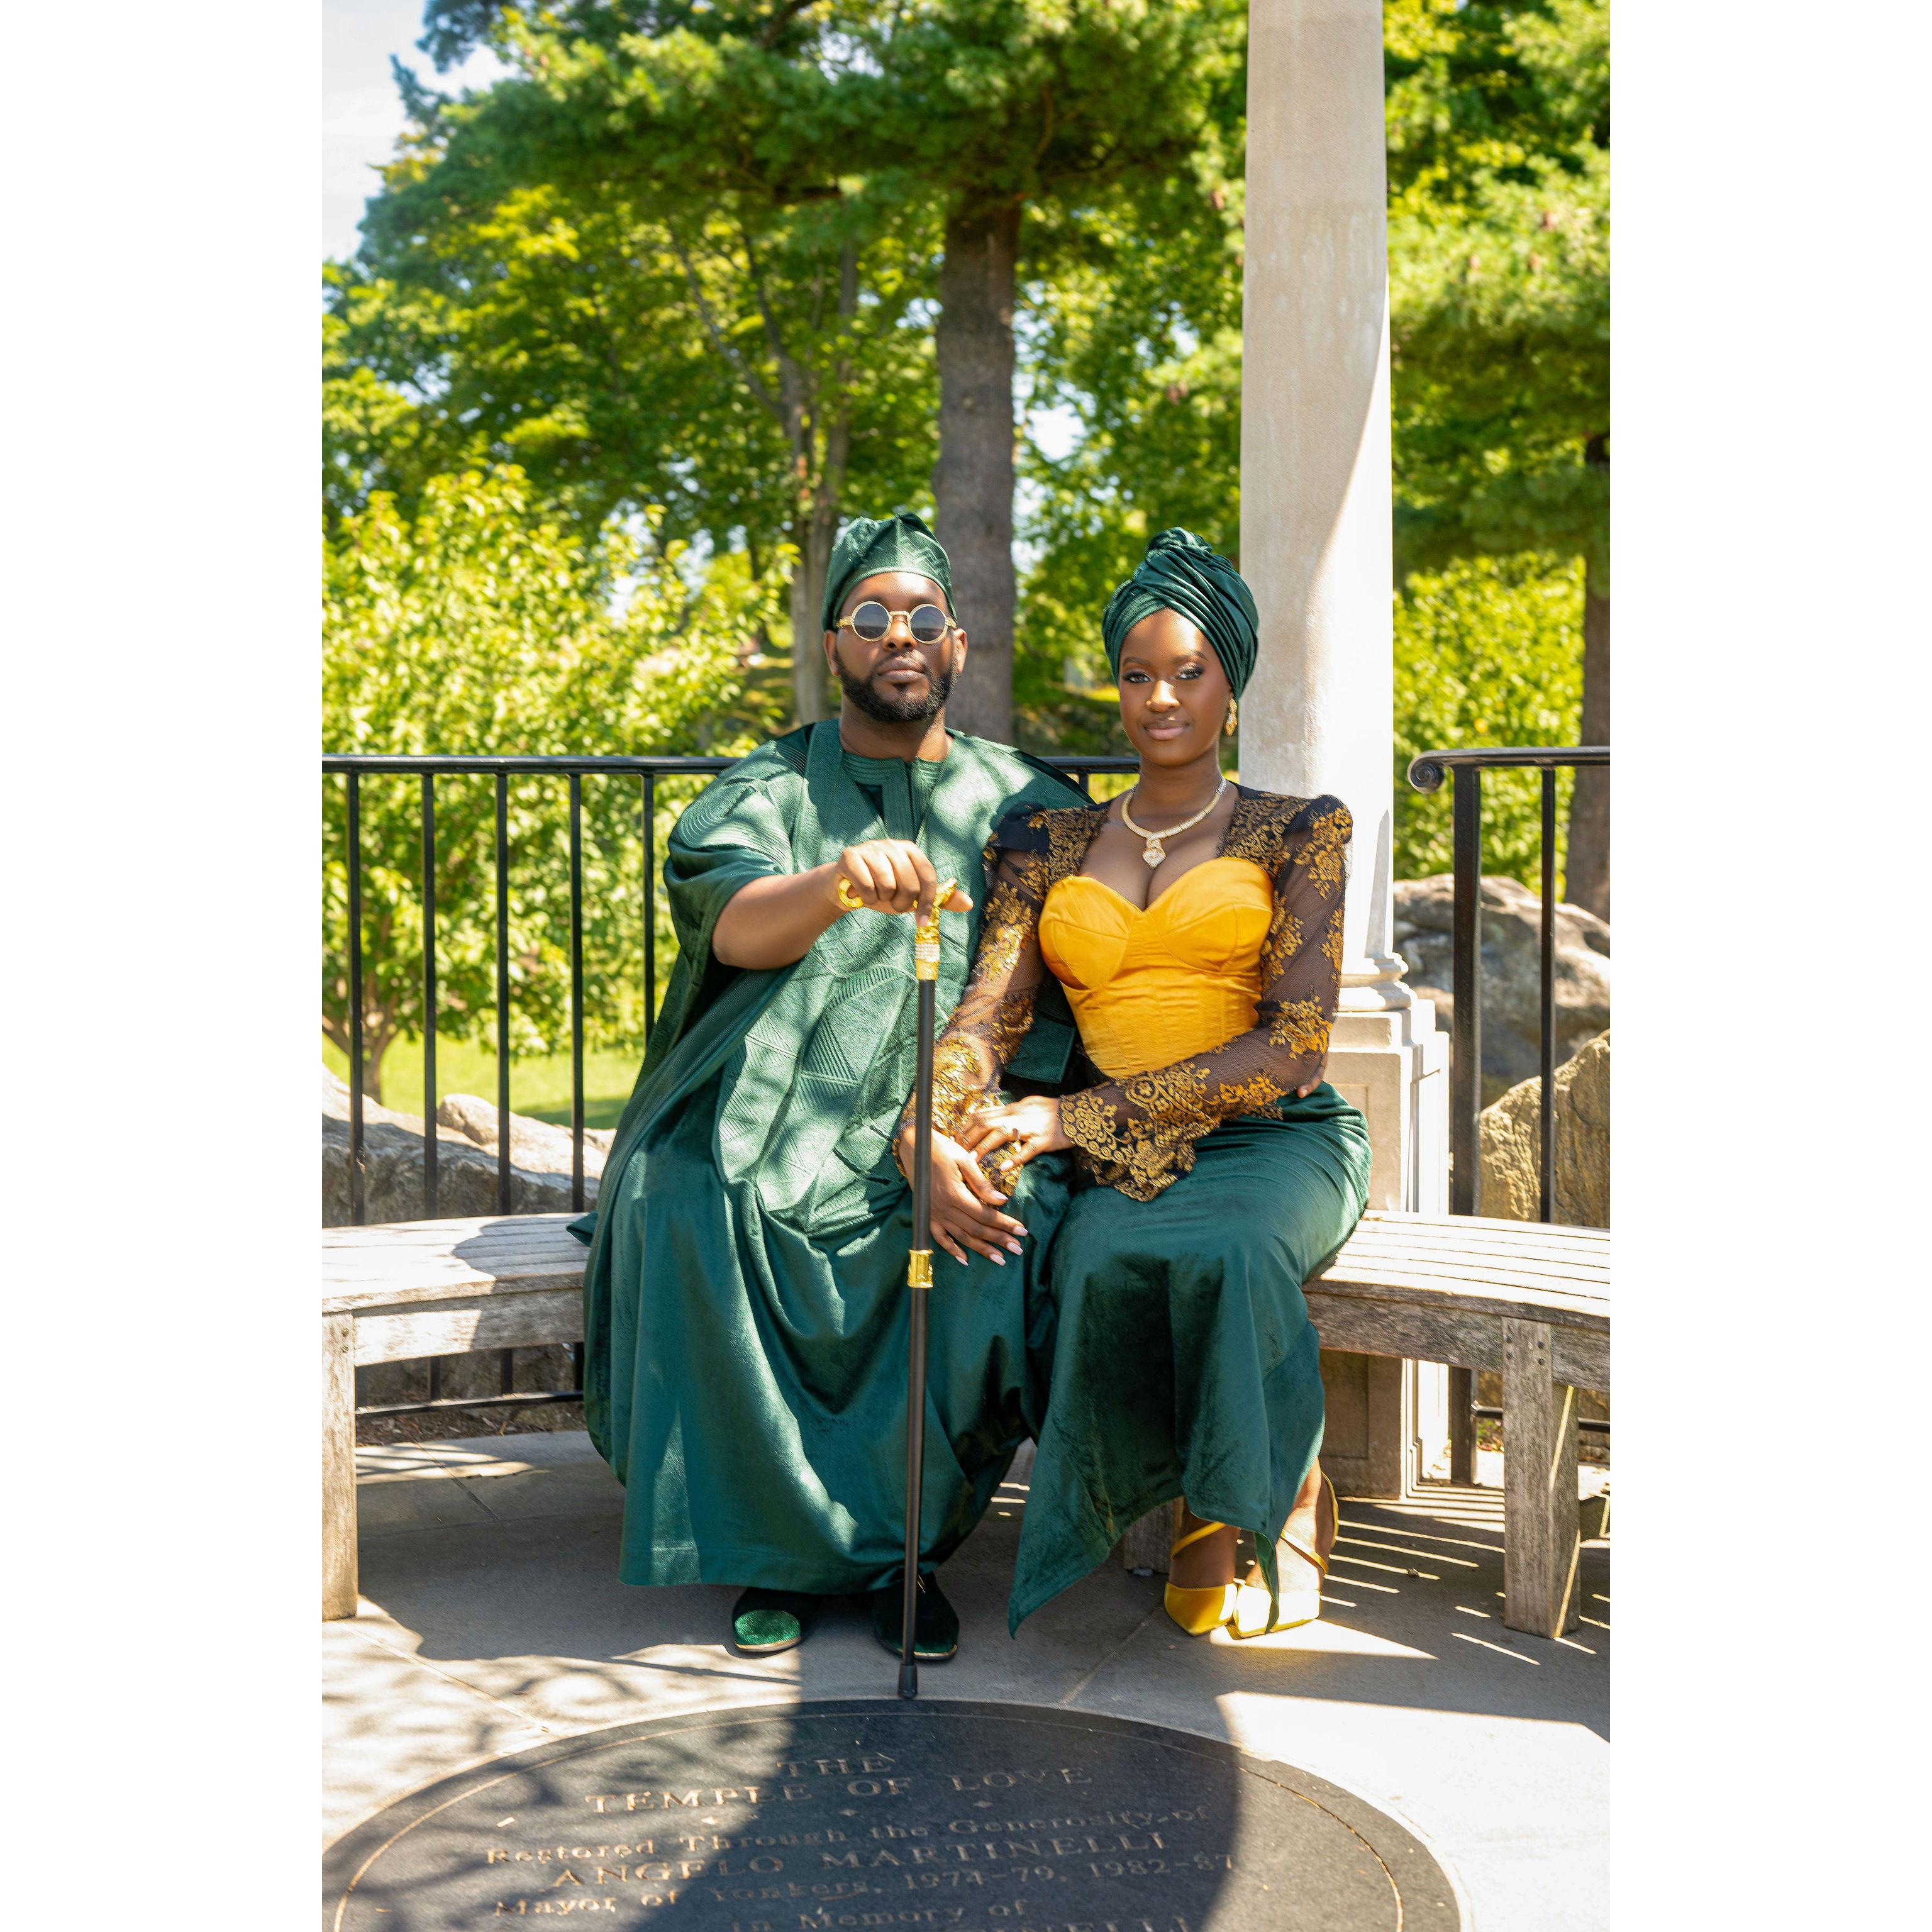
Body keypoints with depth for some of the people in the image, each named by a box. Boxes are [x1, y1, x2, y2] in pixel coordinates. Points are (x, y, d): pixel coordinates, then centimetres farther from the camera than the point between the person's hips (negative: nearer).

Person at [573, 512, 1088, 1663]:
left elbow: (1050, 1009, 5)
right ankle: (783, 1546, -11)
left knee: (993, 1268, -29)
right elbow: (736, 923, -14)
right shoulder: (770, 790, 9)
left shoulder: (1028, 807, 12)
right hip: (766, 1132, 0)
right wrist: (839, 883, -38)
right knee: (687, 1217, -30)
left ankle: (902, 1545, -5)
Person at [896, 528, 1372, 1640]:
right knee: (1105, 1265, -34)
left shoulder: (1296, 833, 6)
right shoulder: (1050, 845, 16)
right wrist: (934, 1136, -20)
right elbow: (988, 1015, 5)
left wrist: (1076, 1119, -15)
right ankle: (1213, 1510, -10)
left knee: (1223, 1253, -37)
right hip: (1122, 1170, 2)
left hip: (1278, 1142, -2)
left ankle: (1277, 1491, -8)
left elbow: (1294, 1046, -6)